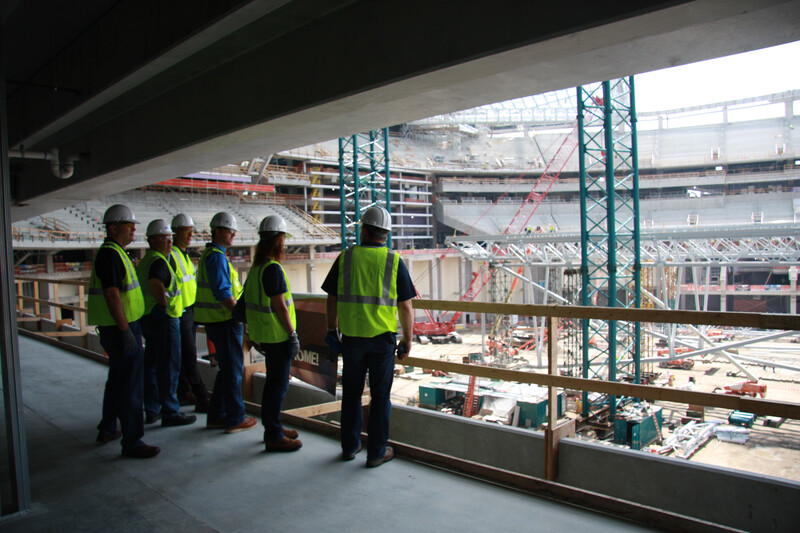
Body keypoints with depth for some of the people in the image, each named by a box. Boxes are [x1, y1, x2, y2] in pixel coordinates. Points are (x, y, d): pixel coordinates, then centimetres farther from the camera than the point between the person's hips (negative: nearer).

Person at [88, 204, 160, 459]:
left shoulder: (115, 253, 16)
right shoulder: (110, 254, -17)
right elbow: (112, 295, -23)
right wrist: (125, 331, -24)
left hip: (122, 327, 11)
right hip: (120, 329, -11)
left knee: (117, 380, 21)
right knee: (129, 385, -6)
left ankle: (107, 429, 35)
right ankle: (132, 442, 0)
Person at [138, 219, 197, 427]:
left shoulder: (145, 260, 16)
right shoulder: (159, 261, -17)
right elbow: (155, 283, -34)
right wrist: (165, 304, -23)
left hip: (147, 319, 10)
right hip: (164, 320, -10)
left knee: (151, 365, 15)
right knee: (168, 367, -3)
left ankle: (152, 410, 25)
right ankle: (170, 413, 3)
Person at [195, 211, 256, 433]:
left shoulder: (210, 254, 16)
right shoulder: (217, 256, -16)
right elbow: (223, 293, -23)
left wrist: (239, 314, 21)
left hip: (216, 321, 10)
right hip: (225, 322, -10)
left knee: (227, 369, 17)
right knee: (233, 370, 0)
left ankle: (216, 416, 24)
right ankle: (235, 419, 9)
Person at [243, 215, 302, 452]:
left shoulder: (256, 266, 11)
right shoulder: (273, 268, -19)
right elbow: (280, 306, -21)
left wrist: (255, 334, 23)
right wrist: (292, 334, -15)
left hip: (263, 333, 10)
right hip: (277, 336, -10)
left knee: (274, 382, 19)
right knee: (278, 385, -1)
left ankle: (272, 427, 31)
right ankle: (274, 437, 8)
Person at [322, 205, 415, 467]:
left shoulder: (346, 257, -2)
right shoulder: (394, 262, -6)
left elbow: (332, 300, 3)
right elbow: (405, 307, -6)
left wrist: (332, 331, 14)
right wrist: (407, 340, 4)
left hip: (351, 337, 2)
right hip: (382, 338, -2)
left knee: (351, 393, 17)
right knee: (380, 396, 10)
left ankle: (350, 446, 28)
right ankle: (377, 452, 18)